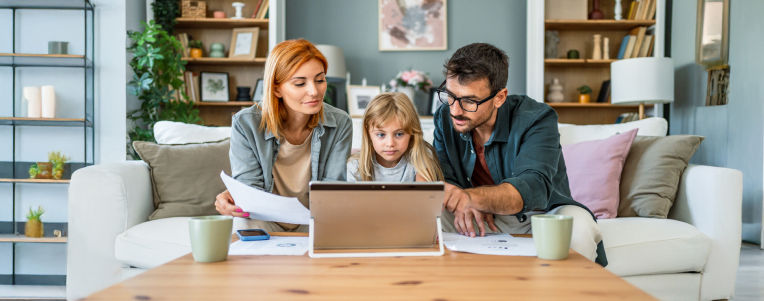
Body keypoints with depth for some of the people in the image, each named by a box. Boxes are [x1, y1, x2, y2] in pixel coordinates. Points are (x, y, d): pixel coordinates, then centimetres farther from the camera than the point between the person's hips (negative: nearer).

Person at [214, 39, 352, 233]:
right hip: (264, 221, -1)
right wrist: (234, 199, -38)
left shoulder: (340, 124, -8)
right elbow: (250, 186, -12)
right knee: (249, 227, -35)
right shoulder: (245, 124, -13)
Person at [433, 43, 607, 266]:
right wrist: (463, 204, -32)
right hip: (486, 221, 3)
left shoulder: (536, 118, -20)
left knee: (578, 225, -34)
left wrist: (473, 196, -56)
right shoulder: (444, 118, -6)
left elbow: (533, 187, -36)